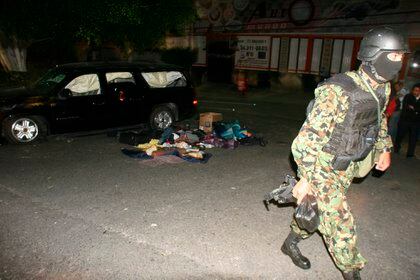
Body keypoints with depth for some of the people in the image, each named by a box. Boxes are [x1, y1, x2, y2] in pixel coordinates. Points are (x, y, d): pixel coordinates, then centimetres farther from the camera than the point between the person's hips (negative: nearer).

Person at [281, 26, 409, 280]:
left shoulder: (383, 88, 0)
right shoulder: (339, 91, -28)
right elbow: (310, 135, -29)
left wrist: (385, 148, 22)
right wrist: (306, 178, -28)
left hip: (346, 167, 8)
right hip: (323, 167, -8)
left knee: (315, 209, 21)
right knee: (342, 223, 0)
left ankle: (291, 243, 43)